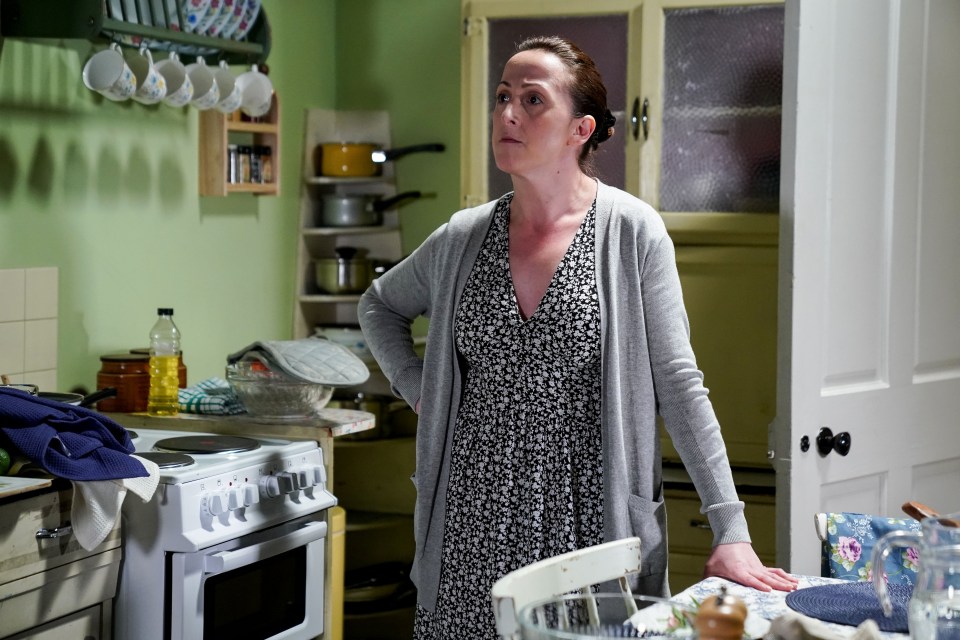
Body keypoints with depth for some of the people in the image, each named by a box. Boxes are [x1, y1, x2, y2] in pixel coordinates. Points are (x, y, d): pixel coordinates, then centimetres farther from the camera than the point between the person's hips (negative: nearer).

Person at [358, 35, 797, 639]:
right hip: (475, 521, 3)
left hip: (589, 520, -3)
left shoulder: (632, 232, -5)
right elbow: (380, 306, 25)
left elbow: (679, 386, -7)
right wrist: (418, 389, 8)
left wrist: (731, 531, -13)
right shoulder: (463, 237, 6)